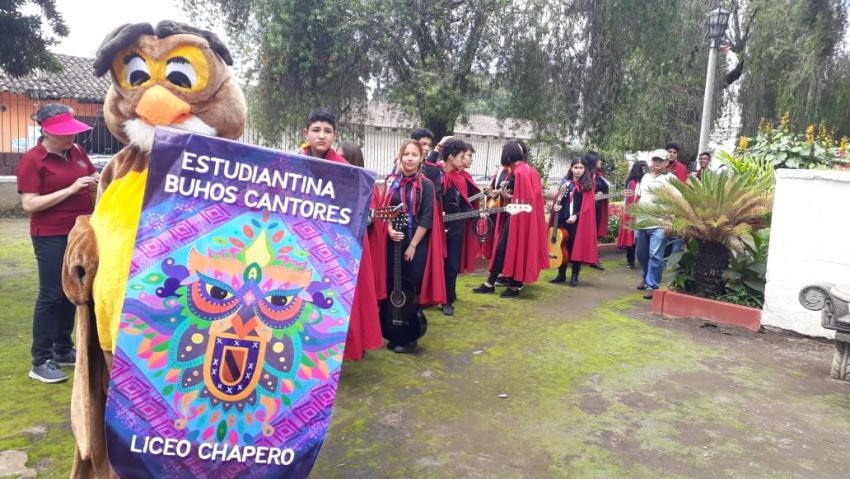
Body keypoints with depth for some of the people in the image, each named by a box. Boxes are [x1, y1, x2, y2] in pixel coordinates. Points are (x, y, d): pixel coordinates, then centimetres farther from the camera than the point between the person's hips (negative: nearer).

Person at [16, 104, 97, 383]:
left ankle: (63, 350, 26)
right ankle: (41, 361, 5)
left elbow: (93, 178, 21)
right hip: (51, 237, -7)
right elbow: (29, 204, -18)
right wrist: (71, 189, -23)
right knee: (51, 295, -4)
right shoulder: (32, 160, -12)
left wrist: (98, 182, -3)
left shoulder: (77, 151, 6)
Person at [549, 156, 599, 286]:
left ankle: (574, 276, 11)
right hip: (563, 219, 4)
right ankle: (561, 274, 19)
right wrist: (556, 205, -7)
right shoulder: (565, 182, 10)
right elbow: (559, 199, 14)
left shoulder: (587, 185, 0)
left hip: (579, 220, -3)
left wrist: (576, 216, -16)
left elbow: (587, 205, -6)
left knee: (576, 247, 0)